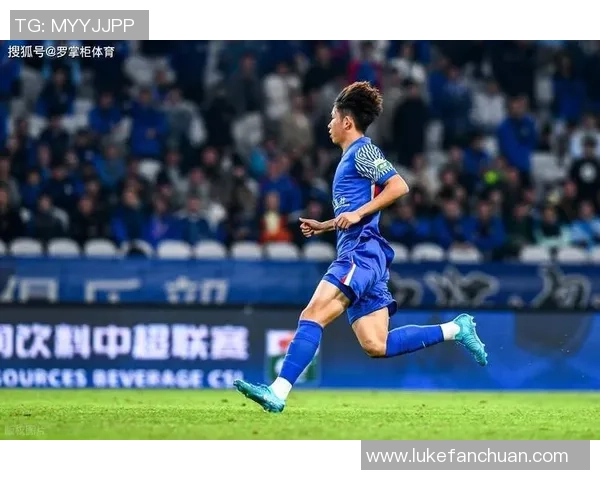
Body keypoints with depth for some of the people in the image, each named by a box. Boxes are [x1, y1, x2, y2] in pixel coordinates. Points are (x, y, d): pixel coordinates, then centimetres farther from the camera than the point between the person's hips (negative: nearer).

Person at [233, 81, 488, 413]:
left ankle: (278, 393, -30)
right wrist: (323, 226, 24)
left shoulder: (363, 151, -3)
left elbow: (398, 186, -15)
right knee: (376, 346, 4)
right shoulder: (350, 158, 26)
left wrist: (357, 214, -18)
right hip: (356, 254, 10)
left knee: (313, 314, -21)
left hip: (362, 252, -10)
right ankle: (454, 330, 9)